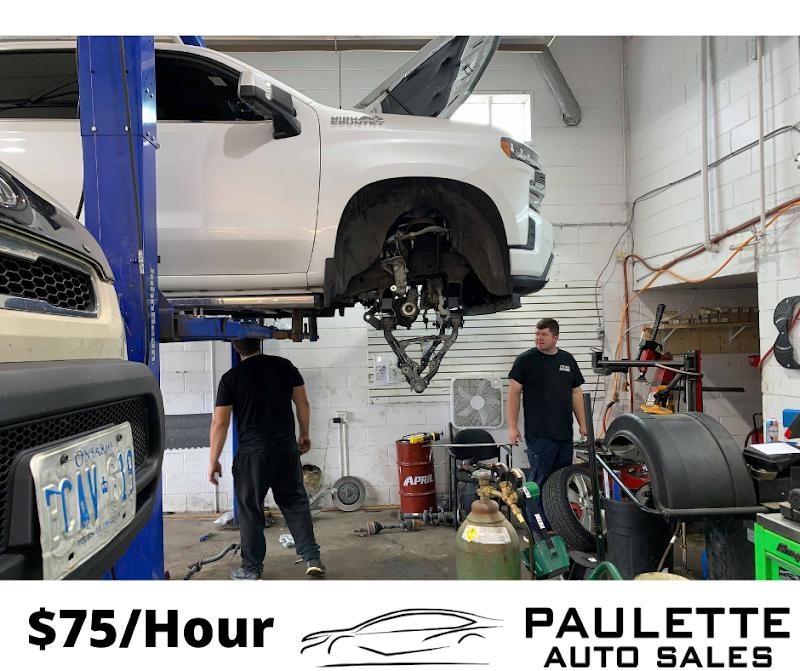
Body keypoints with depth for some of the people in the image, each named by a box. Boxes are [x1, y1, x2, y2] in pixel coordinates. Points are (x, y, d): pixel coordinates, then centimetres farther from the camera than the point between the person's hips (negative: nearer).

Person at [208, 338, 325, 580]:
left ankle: (251, 569, 20)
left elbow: (220, 423, -7)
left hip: (252, 453, -3)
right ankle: (312, 558, 12)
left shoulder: (231, 378, -6)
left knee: (250, 510, 10)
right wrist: (304, 435, 19)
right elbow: (302, 403, 5)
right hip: (287, 449, 3)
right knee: (295, 503, 14)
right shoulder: (284, 366, 2)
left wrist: (213, 460, 2)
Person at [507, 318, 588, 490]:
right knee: (540, 481, -4)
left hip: (565, 433, 5)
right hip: (539, 435, -5)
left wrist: (582, 424, 12)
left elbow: (576, 393, 16)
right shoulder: (525, 360, -3)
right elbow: (514, 393, -4)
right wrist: (512, 427, -10)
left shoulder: (568, 359, 12)